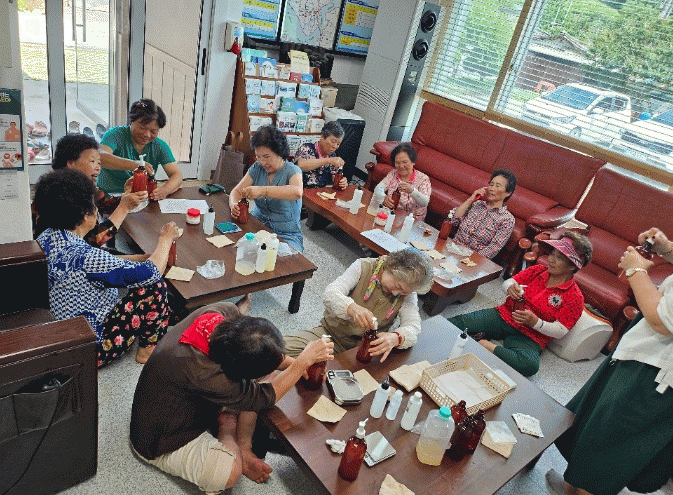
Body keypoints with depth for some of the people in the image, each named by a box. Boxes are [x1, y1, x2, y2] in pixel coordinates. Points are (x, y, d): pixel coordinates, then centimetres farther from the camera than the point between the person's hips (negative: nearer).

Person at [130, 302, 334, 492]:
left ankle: (243, 448, -1)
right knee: (230, 472, -32)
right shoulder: (199, 372, -42)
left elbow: (264, 351, -2)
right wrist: (304, 360, -27)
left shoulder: (225, 312, -22)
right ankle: (226, 428, 2)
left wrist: (292, 363, -15)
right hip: (163, 439, -8)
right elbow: (265, 396, -31)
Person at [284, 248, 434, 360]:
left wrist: (396, 338, -42)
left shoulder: (408, 293, -5)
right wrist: (352, 308, -47)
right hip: (331, 332, -1)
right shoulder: (364, 267, -12)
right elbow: (330, 294, -24)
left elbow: (413, 327, -17)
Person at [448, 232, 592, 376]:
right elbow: (507, 282, 9)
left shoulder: (575, 298, -3)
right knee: (456, 322, -21)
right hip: (503, 316, 3)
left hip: (529, 337, -2)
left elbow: (561, 331, -8)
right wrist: (510, 288, -17)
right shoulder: (538, 270, 10)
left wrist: (534, 322, -24)